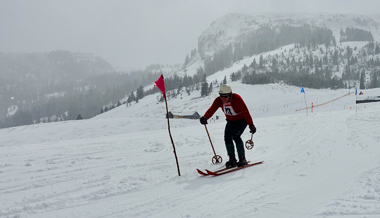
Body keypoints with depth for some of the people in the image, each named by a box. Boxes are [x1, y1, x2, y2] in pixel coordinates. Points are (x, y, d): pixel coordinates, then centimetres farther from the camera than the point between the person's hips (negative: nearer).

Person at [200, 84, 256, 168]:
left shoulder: (237, 98, -29)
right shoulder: (218, 100, -16)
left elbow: (245, 112, -32)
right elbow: (211, 110, -29)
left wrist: (251, 125, -38)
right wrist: (205, 117, -50)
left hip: (242, 120, -5)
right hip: (230, 121, 5)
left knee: (235, 136, -23)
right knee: (227, 138, -10)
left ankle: (242, 159, -12)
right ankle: (232, 159, 4)